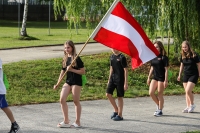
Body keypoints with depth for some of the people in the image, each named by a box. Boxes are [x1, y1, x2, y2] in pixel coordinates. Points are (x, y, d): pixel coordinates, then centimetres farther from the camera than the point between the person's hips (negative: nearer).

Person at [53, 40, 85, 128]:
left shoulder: (76, 59, -9)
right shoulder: (65, 59, 11)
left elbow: (83, 72, -11)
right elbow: (62, 72, 16)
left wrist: (72, 69, -21)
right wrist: (57, 84, 13)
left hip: (76, 82, -6)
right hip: (68, 81, 7)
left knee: (76, 101, 1)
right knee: (62, 99, -3)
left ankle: (77, 122, 11)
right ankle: (66, 121, 5)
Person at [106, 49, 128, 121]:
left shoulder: (122, 57, -12)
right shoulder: (112, 57, 9)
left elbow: (125, 70, -11)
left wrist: (126, 83, -14)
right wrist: (109, 79, 18)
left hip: (120, 79, -7)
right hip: (113, 78, 7)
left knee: (120, 97, 0)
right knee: (108, 94, 1)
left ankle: (120, 115, 9)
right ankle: (116, 110, 18)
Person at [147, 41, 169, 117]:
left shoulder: (164, 57, -10)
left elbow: (166, 69, -11)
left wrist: (166, 80, -15)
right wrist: (149, 78, 15)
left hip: (161, 78, -6)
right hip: (155, 77, 6)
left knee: (160, 94, 0)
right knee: (151, 93, -3)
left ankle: (160, 110, 12)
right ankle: (158, 105, 20)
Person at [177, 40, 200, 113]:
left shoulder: (194, 55, -13)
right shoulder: (183, 55, 2)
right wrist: (179, 75, 16)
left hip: (193, 75, -6)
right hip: (185, 75, 6)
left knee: (188, 90, -16)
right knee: (186, 92, 6)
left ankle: (192, 105, 4)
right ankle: (188, 107, 14)